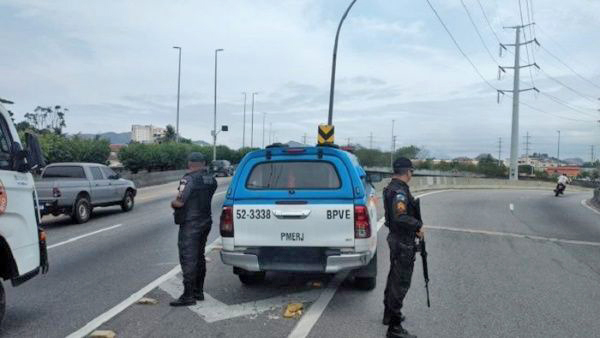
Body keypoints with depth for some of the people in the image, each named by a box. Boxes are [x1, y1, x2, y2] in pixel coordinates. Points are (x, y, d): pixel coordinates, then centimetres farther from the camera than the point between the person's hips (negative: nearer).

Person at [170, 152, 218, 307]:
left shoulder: (189, 179, -16)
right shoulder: (211, 180, 8)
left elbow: (179, 202, -21)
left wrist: (172, 203, 1)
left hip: (190, 224, -8)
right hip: (205, 222, 8)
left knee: (188, 259, -4)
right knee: (199, 257, 16)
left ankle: (188, 296, -1)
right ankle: (198, 291, 25)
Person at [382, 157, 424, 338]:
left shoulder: (391, 188, 10)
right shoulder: (400, 191, -22)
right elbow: (400, 217, -32)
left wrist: (415, 226, 5)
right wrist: (418, 225, -18)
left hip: (396, 238, 10)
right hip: (403, 243, -10)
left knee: (394, 278, 22)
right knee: (401, 283, -4)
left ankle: (389, 314, 37)